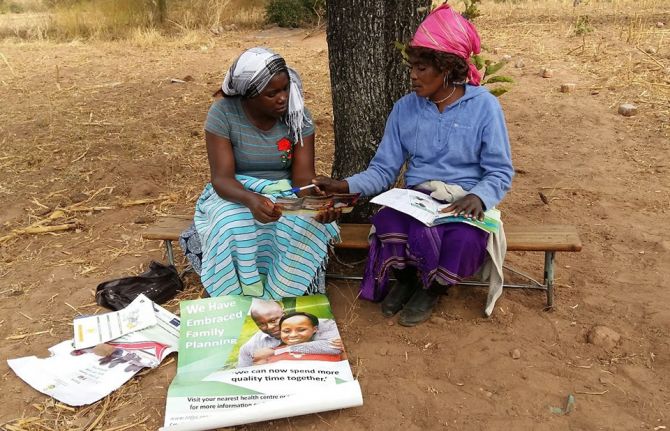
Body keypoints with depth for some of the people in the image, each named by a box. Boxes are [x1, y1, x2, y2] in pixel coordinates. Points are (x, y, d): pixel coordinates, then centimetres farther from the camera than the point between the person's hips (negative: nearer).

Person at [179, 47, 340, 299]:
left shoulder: (298, 115, -10)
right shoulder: (223, 113, -16)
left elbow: (303, 176, -14)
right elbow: (222, 177, -21)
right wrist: (250, 199, -44)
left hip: (284, 194, 2)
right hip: (235, 195, -1)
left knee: (305, 224, -32)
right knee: (235, 227, -35)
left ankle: (288, 298, -11)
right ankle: (242, 302, -14)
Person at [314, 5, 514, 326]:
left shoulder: (484, 106, -4)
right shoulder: (405, 108, 5)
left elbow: (500, 173, -4)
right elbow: (383, 170, 4)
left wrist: (478, 197, -25)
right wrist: (346, 185, -13)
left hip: (465, 203, -1)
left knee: (464, 242, -35)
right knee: (389, 225, -33)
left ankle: (432, 287, 2)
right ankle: (407, 278, 2)